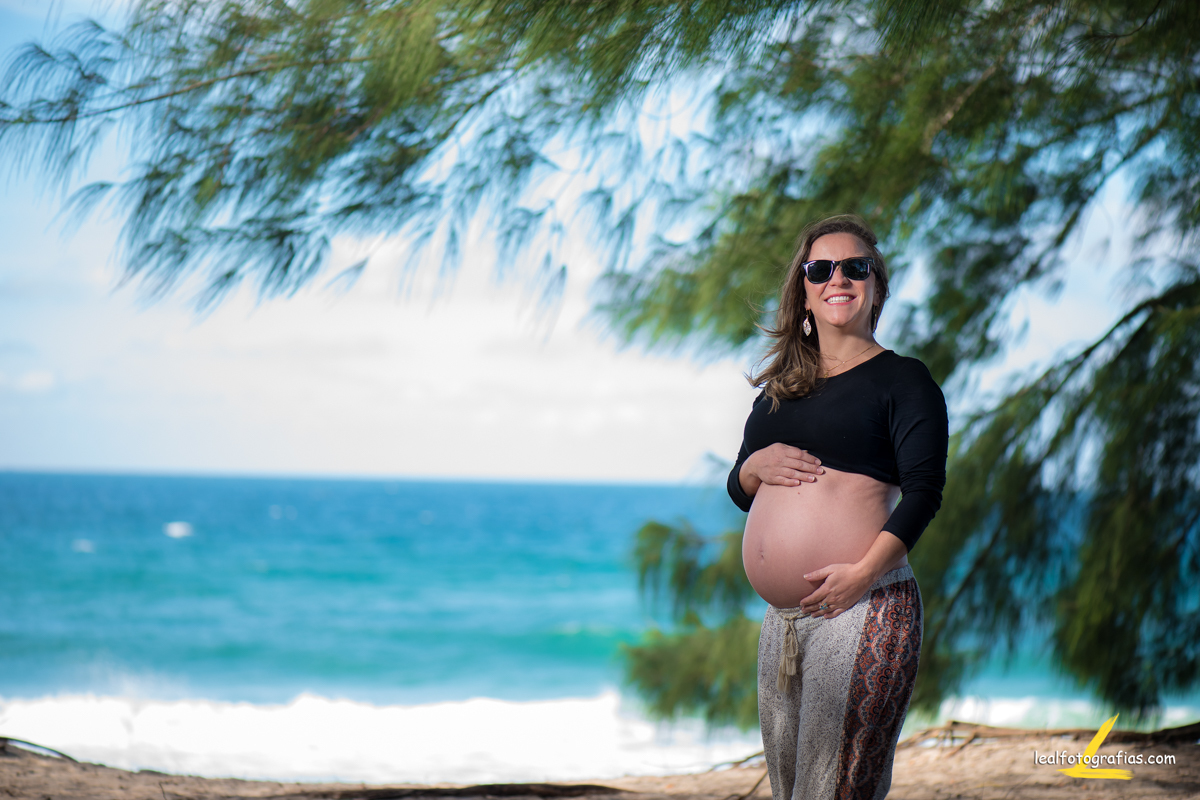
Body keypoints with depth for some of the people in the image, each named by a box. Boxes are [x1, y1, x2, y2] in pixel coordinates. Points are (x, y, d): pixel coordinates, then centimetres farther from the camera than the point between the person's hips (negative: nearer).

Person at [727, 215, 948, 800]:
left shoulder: (901, 379, 0)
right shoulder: (780, 389, 19)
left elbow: (923, 491, -9)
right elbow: (739, 491, 23)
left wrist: (863, 572, -20)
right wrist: (756, 465, -1)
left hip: (862, 609, -7)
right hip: (780, 619, 7)